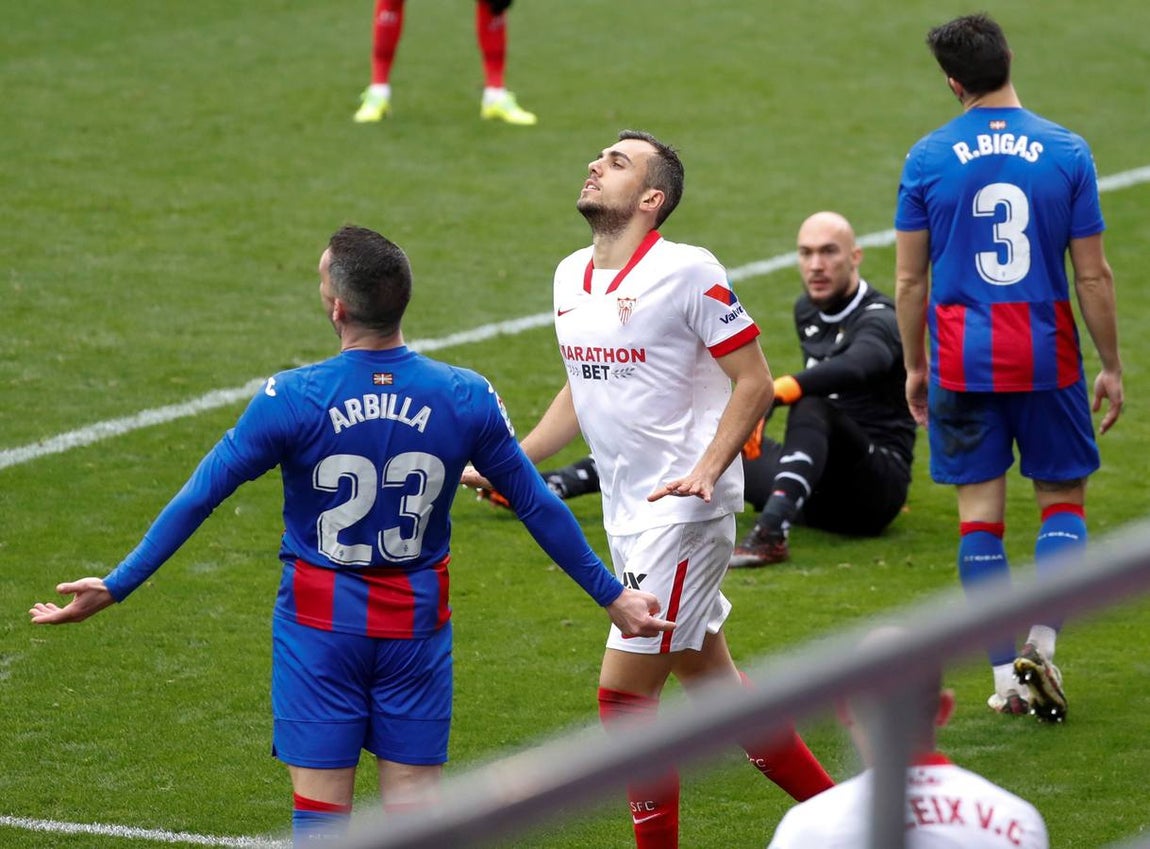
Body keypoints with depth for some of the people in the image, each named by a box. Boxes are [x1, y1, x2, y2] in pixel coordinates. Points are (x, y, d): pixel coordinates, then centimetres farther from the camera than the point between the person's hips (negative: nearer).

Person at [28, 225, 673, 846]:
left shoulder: (292, 399, -15)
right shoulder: (467, 398, -8)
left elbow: (196, 501, -10)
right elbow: (539, 507, 1)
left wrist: (114, 588, 0)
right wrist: (612, 595, 14)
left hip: (320, 625, -2)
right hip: (418, 624, 2)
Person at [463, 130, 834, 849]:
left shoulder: (686, 271, -14)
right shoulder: (572, 276, 10)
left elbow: (754, 381, -13)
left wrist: (707, 470, -24)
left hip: (683, 511, -8)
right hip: (627, 514, 8)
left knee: (624, 690, -9)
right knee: (710, 680, 14)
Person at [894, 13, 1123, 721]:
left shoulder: (927, 159, -3)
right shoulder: (1066, 152, -4)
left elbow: (910, 279, 2)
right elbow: (1093, 276, -2)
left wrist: (914, 366, 14)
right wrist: (1112, 367, 7)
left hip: (961, 360, 1)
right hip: (1047, 356, -1)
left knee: (980, 514, 6)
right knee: (1064, 500, 13)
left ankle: (1007, 677, 7)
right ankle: (1041, 646, -4)